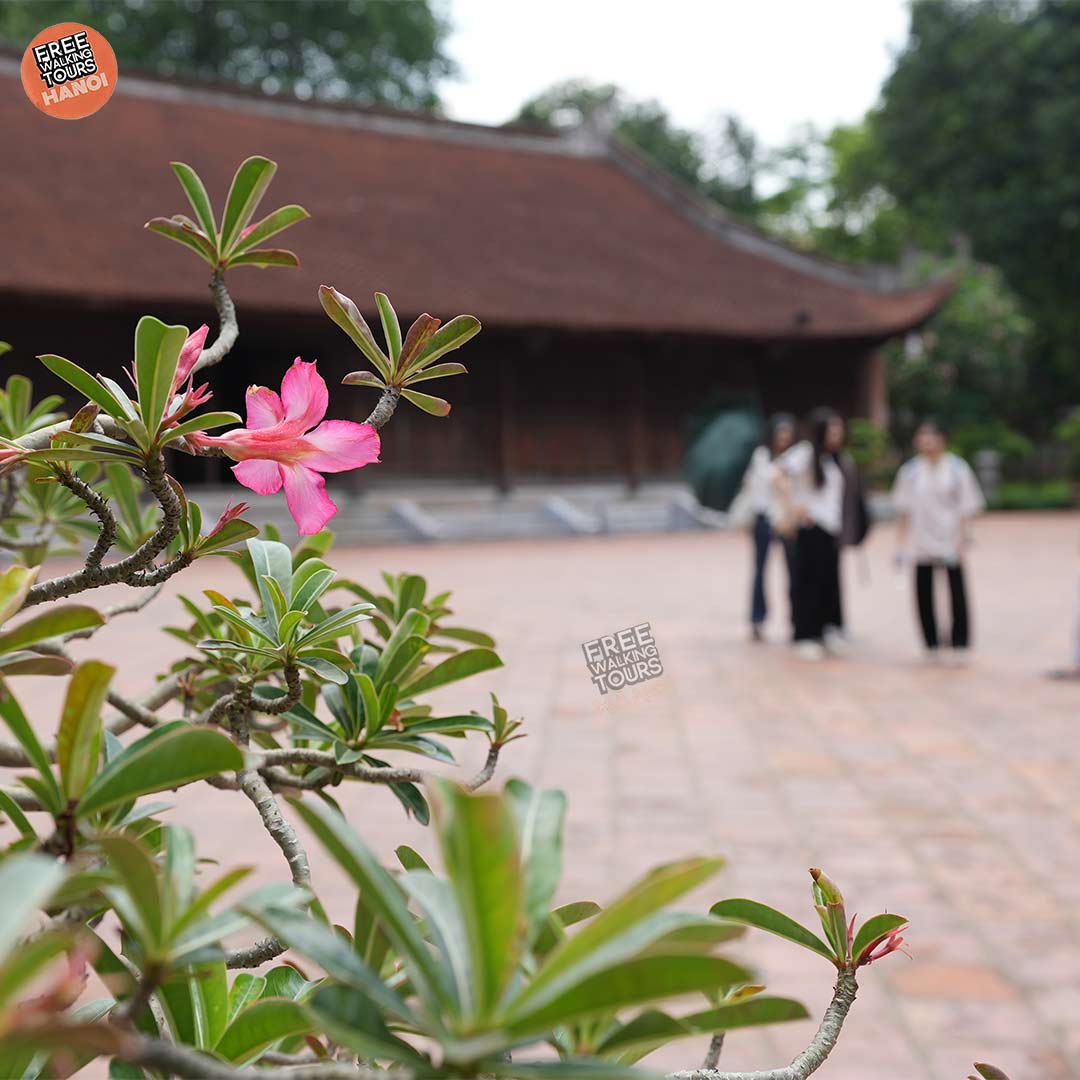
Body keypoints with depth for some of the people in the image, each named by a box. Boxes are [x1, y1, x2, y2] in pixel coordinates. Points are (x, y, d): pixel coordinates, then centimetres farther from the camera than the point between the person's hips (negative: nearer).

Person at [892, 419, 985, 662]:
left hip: (950, 543, -2)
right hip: (921, 546, 2)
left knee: (957, 594, -2)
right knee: (924, 594, 3)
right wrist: (901, 545, 5)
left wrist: (962, 542, -7)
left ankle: (960, 643, 11)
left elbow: (966, 509, 0)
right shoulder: (910, 471, 5)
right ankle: (931, 644, 14)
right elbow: (903, 511, 9)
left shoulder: (957, 469, -1)